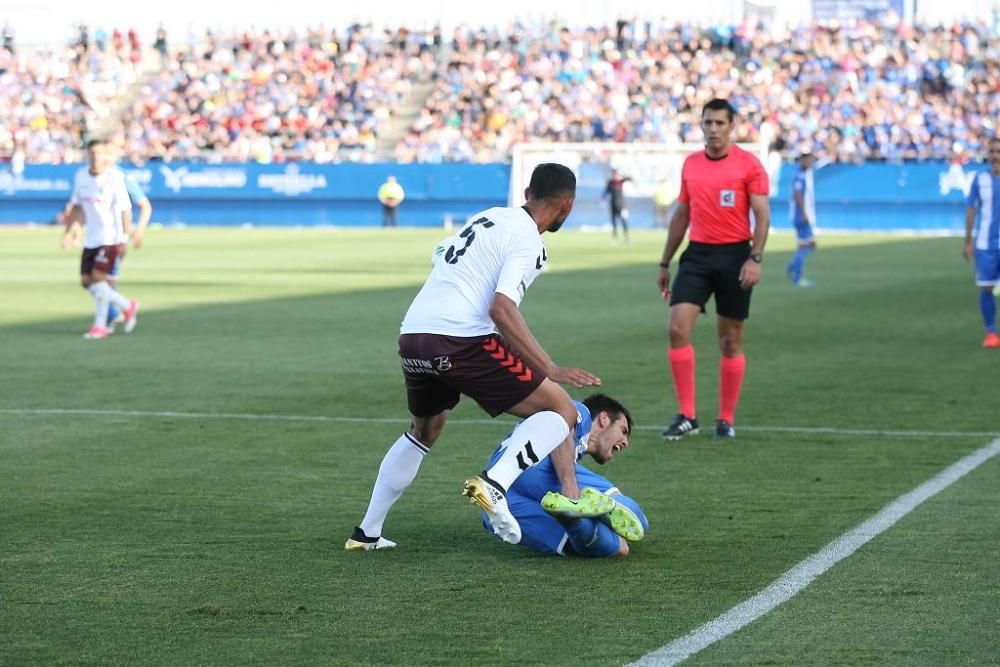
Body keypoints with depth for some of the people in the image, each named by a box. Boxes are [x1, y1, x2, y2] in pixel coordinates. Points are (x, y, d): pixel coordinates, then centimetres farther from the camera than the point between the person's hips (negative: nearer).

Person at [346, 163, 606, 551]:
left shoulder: (490, 217, 21)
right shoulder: (528, 239, -4)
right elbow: (501, 308, -16)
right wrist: (551, 370, -16)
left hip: (411, 336, 8)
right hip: (460, 341, -8)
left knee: (423, 431, 33)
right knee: (562, 412, -2)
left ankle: (367, 533, 34)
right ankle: (494, 484, -22)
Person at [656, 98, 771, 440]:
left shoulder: (748, 165, -4)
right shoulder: (690, 164, 10)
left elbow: (762, 215, -7)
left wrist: (755, 258, -20)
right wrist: (665, 264, 17)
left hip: (734, 255, -4)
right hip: (697, 255, 4)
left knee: (731, 340, 4)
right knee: (677, 329, -11)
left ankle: (726, 419, 14)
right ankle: (686, 416, -4)